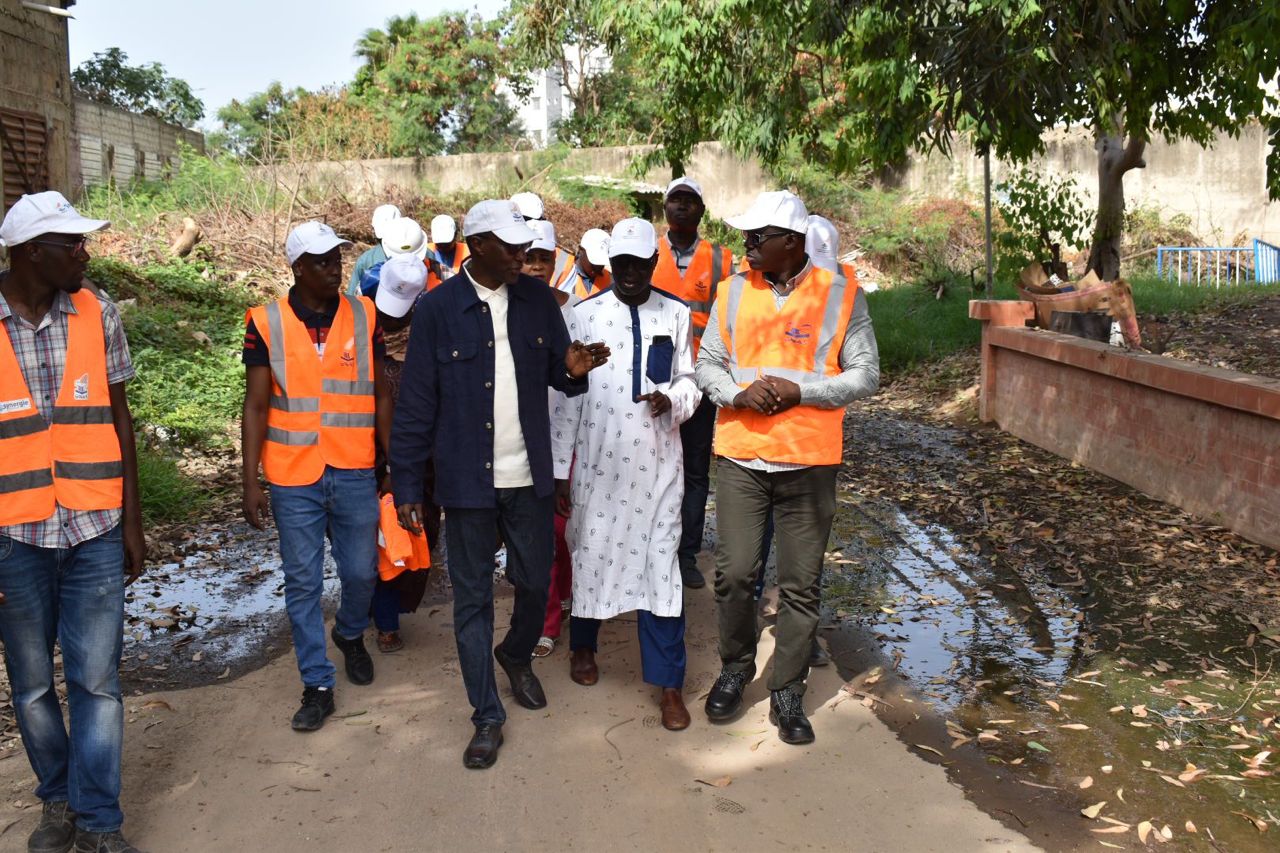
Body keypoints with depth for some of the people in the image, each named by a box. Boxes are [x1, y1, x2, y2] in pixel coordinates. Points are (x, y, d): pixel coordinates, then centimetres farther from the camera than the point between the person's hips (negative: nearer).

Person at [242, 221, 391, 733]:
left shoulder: (363, 315, 1)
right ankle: (317, 685, 20)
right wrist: (250, 481, -6)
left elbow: (381, 396, 5)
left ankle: (350, 635, 43)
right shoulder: (266, 323, -3)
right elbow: (256, 407, -2)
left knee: (361, 572, 11)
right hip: (294, 477, -1)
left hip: (355, 473, 1)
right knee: (302, 583, 7)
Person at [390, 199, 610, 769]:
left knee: (536, 583, 15)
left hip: (530, 477, 3)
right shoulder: (438, 308, -8)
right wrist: (406, 485, -7)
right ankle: (487, 716, 23)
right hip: (467, 482, -3)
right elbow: (415, 403, -6)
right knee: (472, 598, 7)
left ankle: (516, 656, 47)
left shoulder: (537, 299, 1)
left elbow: (556, 374, 9)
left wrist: (572, 370, -16)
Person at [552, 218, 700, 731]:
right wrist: (558, 468, -1)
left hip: (658, 462, 0)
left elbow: (690, 380, 10)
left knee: (661, 564, 2)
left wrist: (672, 399, -15)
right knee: (591, 555, 13)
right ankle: (583, 647, 39)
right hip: (598, 459, 0)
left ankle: (668, 682, 11)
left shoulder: (676, 315, 2)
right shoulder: (585, 315, -1)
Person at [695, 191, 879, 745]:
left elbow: (864, 374, -1)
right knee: (733, 574, 3)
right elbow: (707, 364, 8)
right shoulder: (734, 291, 5)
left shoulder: (841, 295, -2)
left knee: (800, 585, 6)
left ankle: (787, 693, 22)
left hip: (810, 461, -1)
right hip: (740, 454, 2)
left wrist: (800, 392, -16)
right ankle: (736, 666, 30)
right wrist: (738, 394, -13)